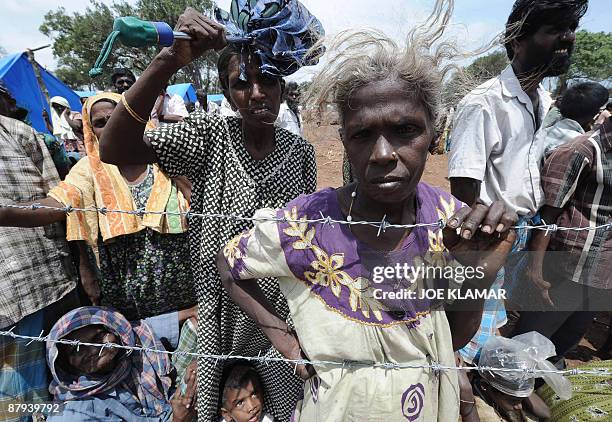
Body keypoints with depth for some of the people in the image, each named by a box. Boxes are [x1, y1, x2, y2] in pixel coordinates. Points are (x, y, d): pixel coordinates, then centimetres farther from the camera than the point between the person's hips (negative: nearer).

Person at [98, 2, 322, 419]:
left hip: (281, 311, 2)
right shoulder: (209, 134, -11)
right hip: (218, 309, -1)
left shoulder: (301, 152, -3)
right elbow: (114, 149, -25)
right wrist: (170, 59, -35)